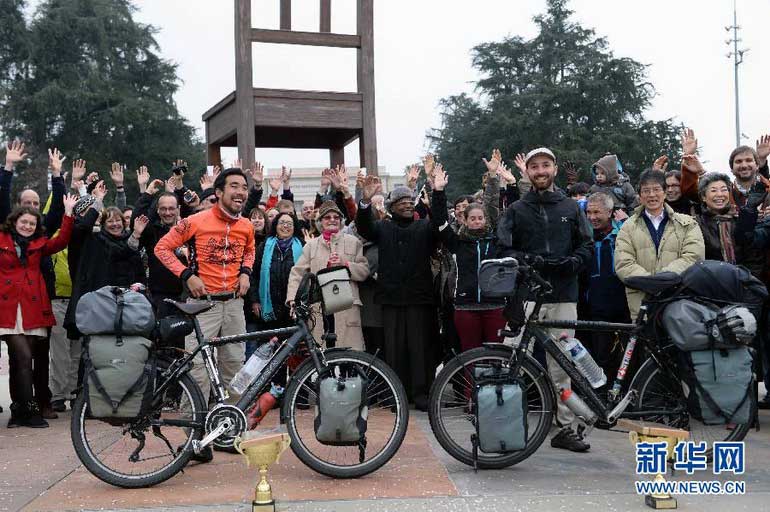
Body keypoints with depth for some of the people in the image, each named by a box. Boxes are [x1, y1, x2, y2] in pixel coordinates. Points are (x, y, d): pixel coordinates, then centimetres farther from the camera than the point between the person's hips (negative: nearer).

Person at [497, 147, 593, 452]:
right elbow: (503, 249, 2)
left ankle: (566, 428, 13)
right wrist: (526, 259, -15)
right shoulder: (516, 210, 9)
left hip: (564, 295, 2)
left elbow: (587, 244, 12)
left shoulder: (570, 207, 14)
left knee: (562, 366, 6)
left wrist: (574, 261, -8)